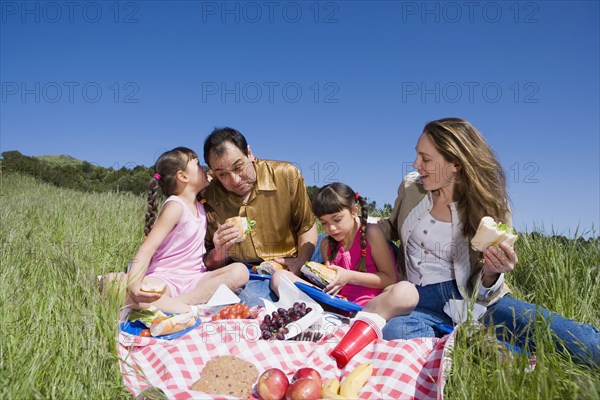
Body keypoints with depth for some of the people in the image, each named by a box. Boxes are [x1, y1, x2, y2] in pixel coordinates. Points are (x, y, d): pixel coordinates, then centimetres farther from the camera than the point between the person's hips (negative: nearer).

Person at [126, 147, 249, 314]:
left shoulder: (201, 206, 11)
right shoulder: (175, 206, -11)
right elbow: (147, 249, -20)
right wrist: (133, 284, -35)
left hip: (194, 279, 6)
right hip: (166, 279, -6)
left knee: (240, 271, -18)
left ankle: (170, 304, -24)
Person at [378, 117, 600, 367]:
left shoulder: (490, 210, -6)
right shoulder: (411, 186, -1)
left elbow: (480, 294, -4)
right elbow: (394, 228, 20)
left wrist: (491, 274, -27)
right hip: (422, 303, 3)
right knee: (395, 332, -36)